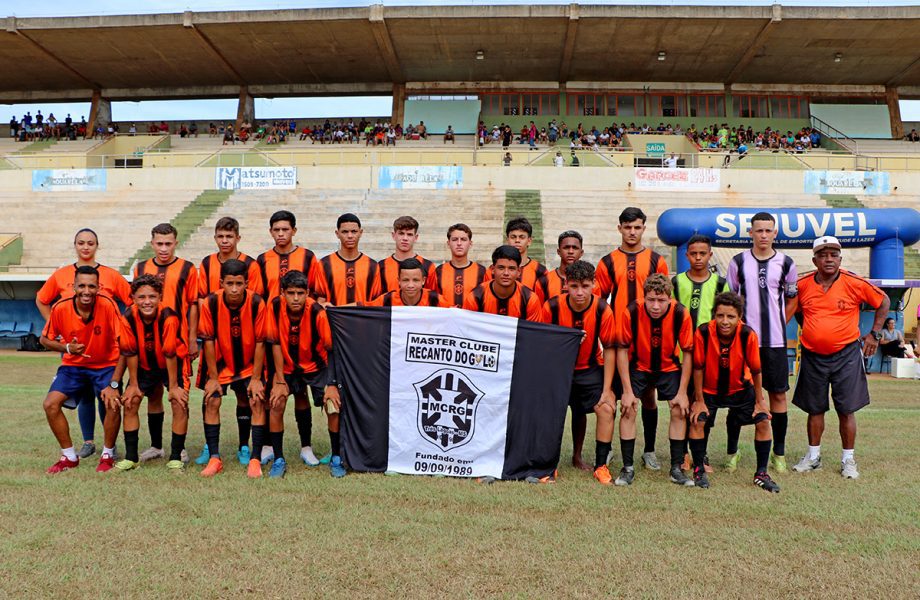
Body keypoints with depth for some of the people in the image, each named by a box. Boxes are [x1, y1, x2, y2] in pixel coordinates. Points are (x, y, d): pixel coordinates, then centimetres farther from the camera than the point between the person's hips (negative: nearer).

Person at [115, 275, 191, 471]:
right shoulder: (128, 317, -22)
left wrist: (173, 386, -20)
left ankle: (176, 456, -3)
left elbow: (170, 354, -26)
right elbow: (130, 353, -13)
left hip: (174, 363, -3)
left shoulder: (168, 317, -31)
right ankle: (131, 456, 9)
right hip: (144, 364, 4)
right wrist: (133, 384, -7)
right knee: (130, 402, -4)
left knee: (179, 403, -16)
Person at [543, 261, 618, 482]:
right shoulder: (552, 306, -20)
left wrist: (607, 389, -12)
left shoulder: (602, 310, -19)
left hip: (590, 368, 0)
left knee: (606, 409, -15)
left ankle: (600, 466, -1)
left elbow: (609, 349, -11)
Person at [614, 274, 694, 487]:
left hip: (669, 367, 1)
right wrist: (628, 391, -18)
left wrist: (682, 392, -13)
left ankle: (676, 468, 8)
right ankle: (627, 468, -2)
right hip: (638, 367, -1)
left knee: (680, 411, -6)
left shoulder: (681, 314, -25)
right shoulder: (631, 312, -28)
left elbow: (687, 353, -12)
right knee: (628, 410, -13)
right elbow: (622, 350, -17)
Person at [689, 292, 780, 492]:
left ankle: (761, 474, 11)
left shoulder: (748, 335, -26)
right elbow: (698, 367, -16)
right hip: (709, 389, -1)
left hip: (740, 388, 1)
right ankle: (699, 470, 2)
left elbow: (755, 370, -12)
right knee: (697, 421, -18)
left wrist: (760, 401, -6)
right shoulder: (703, 332, -28)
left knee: (763, 421, -7)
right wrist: (699, 400, -12)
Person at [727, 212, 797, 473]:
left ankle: (779, 454, 17)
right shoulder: (738, 262, 3)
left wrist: (777, 324, 4)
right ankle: (732, 452, 13)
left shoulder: (786, 263, 4)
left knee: (778, 394, 5)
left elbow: (792, 300, 13)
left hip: (775, 341, 1)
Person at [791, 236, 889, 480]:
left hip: (846, 355, -2)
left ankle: (848, 459, 16)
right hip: (813, 356, 2)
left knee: (846, 410, 3)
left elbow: (883, 301, 6)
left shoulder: (855, 283, -8)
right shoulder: (802, 285, -2)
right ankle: (813, 455, 24)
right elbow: (796, 310, 18)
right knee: (814, 409, 11)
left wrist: (874, 334, 4)